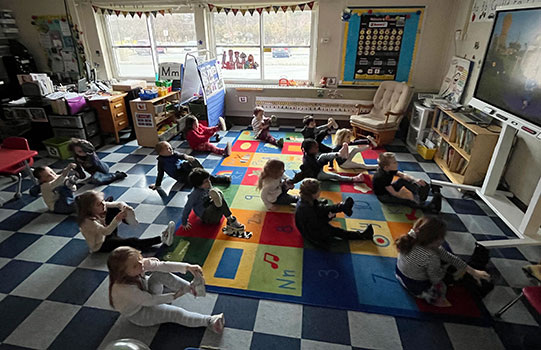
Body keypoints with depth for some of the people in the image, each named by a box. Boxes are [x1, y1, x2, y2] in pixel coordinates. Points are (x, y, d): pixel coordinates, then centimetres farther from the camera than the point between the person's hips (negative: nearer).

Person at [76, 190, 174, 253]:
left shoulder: (98, 208, -14)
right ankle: (162, 239, -29)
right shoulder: (88, 221, -34)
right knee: (132, 241, -27)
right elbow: (106, 231, -42)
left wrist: (124, 206, -37)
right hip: (100, 245, -8)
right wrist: (117, 219, -56)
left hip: (107, 235, 8)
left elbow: (118, 204, -14)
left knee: (114, 209, -5)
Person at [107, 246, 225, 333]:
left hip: (146, 293, 6)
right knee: (176, 313, -20)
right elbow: (150, 300, -29)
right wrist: (174, 296, -25)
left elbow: (162, 265, -26)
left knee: (160, 274, -22)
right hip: (138, 314, -6)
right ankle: (209, 321, -15)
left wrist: (187, 267, -37)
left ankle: (190, 287, -16)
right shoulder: (123, 289, -38)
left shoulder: (141, 263, -23)